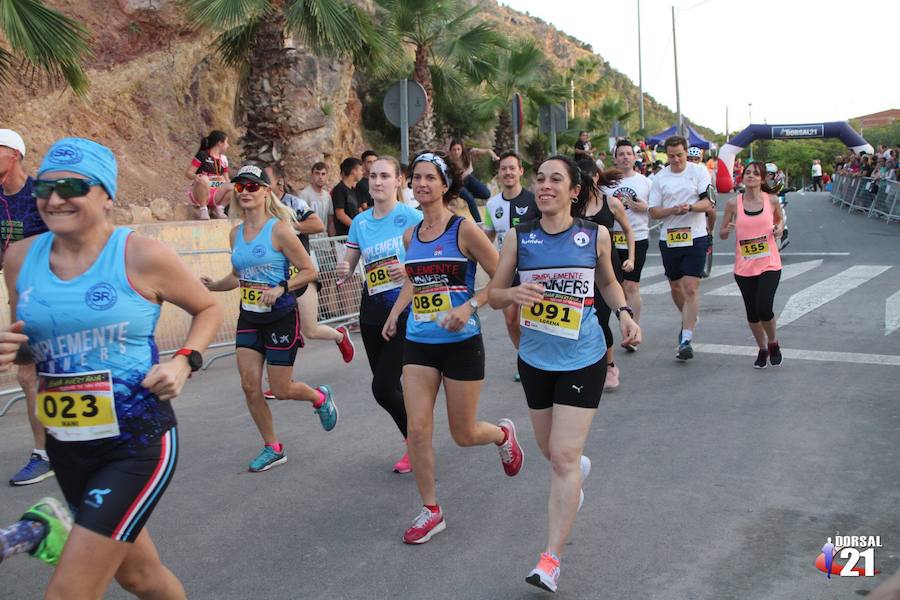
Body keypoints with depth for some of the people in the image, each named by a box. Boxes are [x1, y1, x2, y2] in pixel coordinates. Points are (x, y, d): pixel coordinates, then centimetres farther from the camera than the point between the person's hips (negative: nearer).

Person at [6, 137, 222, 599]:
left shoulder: (141, 256, -12)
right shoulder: (20, 258, 1)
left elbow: (208, 309, 3)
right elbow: (28, 345, 15)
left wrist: (184, 362, -13)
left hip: (138, 443, -5)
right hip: (66, 448, 5)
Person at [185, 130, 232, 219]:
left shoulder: (224, 159, 12)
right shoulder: (202, 155, -6)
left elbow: (226, 180, 16)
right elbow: (188, 173, -11)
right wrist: (196, 177, -33)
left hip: (215, 194, 5)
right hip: (199, 193, -5)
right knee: (203, 179, -37)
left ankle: (218, 209, 0)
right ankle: (202, 209, -21)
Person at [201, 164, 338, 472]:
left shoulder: (279, 229, -14)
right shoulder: (236, 232, 6)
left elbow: (309, 271, -12)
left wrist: (280, 289, -24)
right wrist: (213, 285, 2)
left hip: (280, 318, -6)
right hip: (249, 317, 6)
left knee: (281, 390, 1)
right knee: (250, 386, 2)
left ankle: (321, 397, 34)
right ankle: (273, 448, 20)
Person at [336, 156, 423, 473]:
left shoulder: (412, 217, -7)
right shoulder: (359, 222, 8)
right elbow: (349, 263, 14)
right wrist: (343, 269, -9)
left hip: (405, 310, -6)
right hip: (372, 311, 6)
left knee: (383, 387, -9)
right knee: (386, 386, 11)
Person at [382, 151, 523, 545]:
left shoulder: (464, 229, -11)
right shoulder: (410, 235, 6)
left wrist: (468, 307, -22)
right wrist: (395, 313, 12)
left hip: (461, 343, -4)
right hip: (418, 343, 5)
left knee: (464, 434, 7)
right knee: (417, 429, -3)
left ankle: (503, 434, 43)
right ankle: (431, 512, 14)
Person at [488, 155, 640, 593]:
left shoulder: (596, 235, -4)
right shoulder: (518, 237, -3)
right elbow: (494, 294, 0)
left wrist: (624, 314, -4)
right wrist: (514, 294, -22)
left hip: (582, 360, -3)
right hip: (536, 359, 3)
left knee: (563, 457, -7)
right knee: (551, 451, 19)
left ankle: (551, 560, 3)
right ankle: (579, 470, 57)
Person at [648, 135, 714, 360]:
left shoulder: (699, 172, 1)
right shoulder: (660, 178, 6)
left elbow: (708, 203, -5)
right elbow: (654, 211, 3)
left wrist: (690, 207, -25)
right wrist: (672, 210, -16)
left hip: (695, 238, -3)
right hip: (669, 239, 4)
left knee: (691, 288, -10)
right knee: (675, 287, 15)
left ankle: (686, 340, -9)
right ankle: (689, 320, 43)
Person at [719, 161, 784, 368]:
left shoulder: (772, 200, -1)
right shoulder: (733, 204, -2)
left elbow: (780, 219, 19)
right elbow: (722, 234, 6)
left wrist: (779, 228, -3)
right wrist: (728, 230, -16)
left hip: (769, 264, -1)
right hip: (744, 267, 1)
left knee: (764, 308, -15)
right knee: (752, 313, 9)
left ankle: (773, 343, 16)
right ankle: (762, 349, 33)